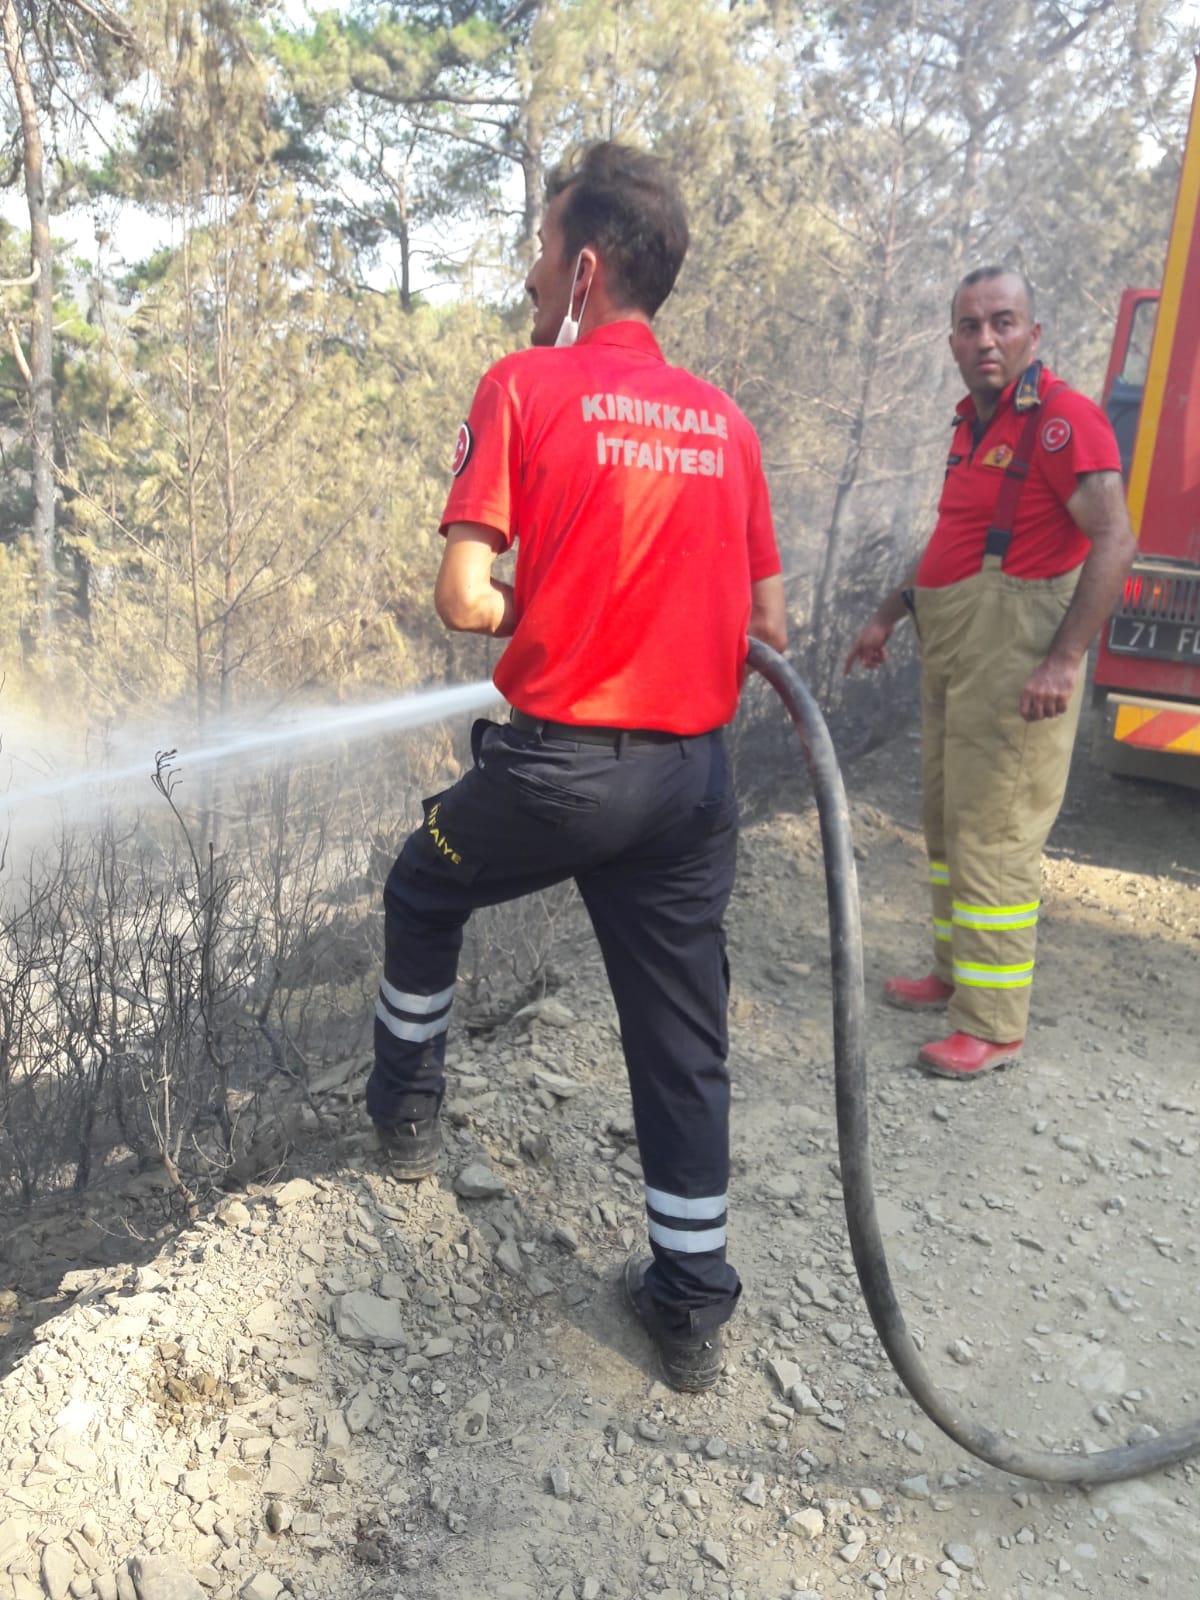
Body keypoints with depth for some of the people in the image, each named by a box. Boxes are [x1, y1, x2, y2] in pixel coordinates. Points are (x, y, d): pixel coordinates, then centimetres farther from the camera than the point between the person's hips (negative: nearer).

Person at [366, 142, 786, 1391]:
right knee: (682, 1043, 13)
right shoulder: (723, 420, 10)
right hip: (694, 774, 5)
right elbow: (767, 626, 11)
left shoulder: (526, 385, -5)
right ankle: (690, 1309, 27)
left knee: (423, 893, 26)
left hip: (558, 766, -4)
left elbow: (462, 600, -13)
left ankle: (406, 1110, 42)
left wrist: (532, 613, 7)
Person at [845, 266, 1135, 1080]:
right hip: (954, 648, 10)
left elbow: (1115, 540, -19)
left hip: (1014, 659, -9)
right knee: (946, 823, 16)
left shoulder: (1061, 418, -13)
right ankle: (954, 973, 32)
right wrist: (891, 613, 21)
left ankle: (993, 1026, 3)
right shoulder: (973, 421, 15)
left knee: (993, 837, -7)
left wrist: (1064, 660, -25)